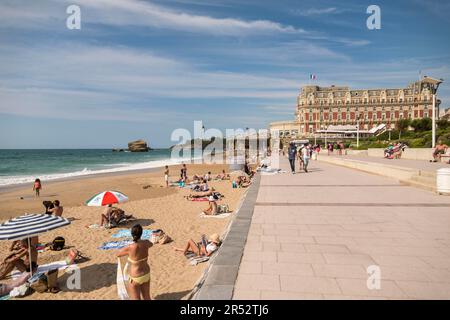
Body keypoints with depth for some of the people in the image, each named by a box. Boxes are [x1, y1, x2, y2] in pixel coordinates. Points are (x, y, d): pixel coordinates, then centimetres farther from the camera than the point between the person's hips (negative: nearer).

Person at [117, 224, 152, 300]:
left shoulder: (130, 248, -28)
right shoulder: (146, 243, -14)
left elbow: (118, 254, -7)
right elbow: (151, 244, 13)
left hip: (135, 278, -5)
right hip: (146, 274, 5)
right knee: (146, 297, 23)